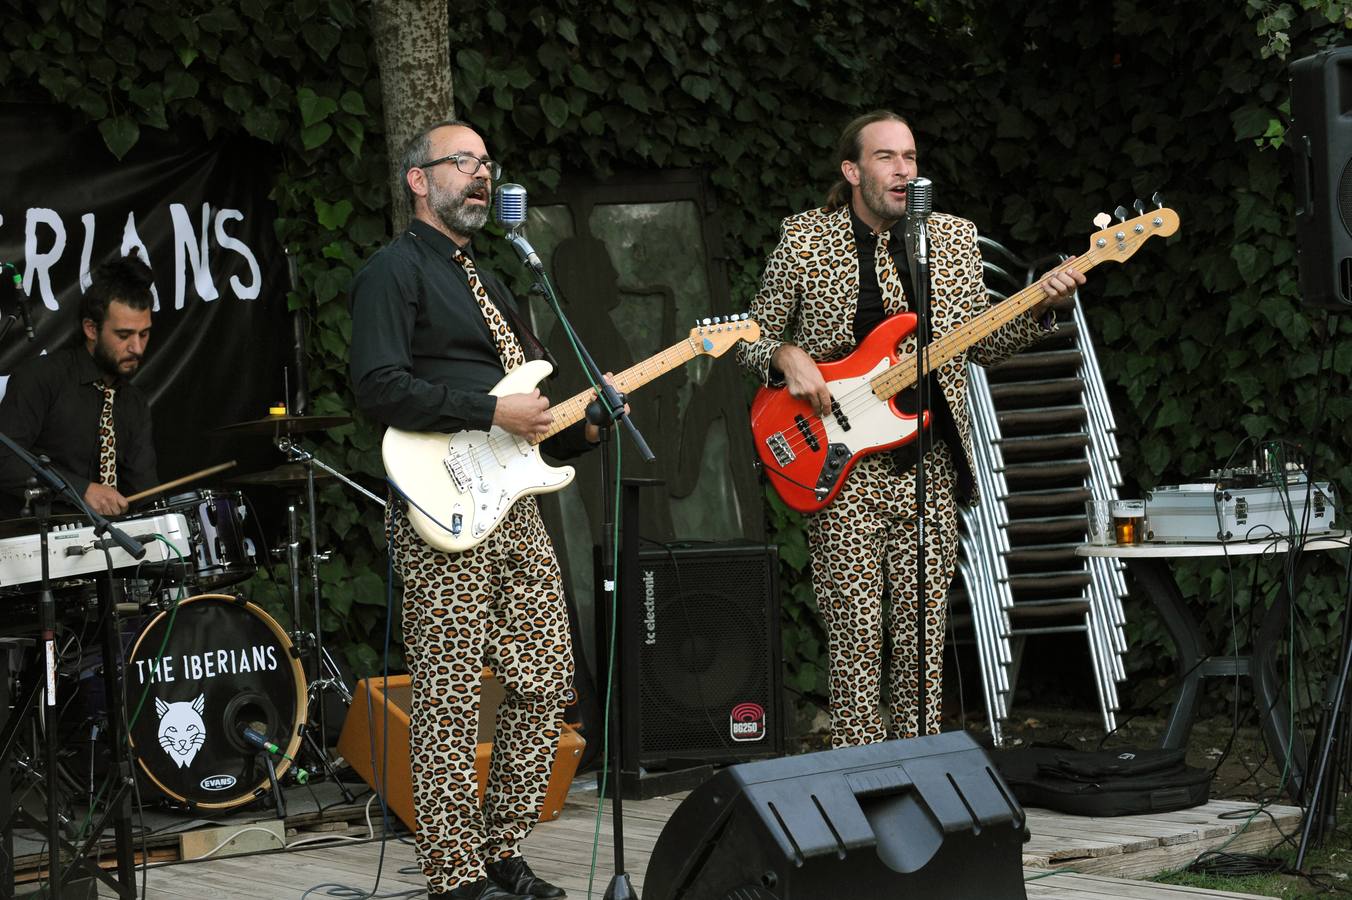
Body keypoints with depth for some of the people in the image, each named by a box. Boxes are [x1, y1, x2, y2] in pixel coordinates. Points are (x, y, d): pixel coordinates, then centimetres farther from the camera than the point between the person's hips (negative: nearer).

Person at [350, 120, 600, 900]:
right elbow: (380, 387, -17)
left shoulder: (489, 283, 24)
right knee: (450, 698, -6)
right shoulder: (396, 271, -4)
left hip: (515, 506, 9)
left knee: (545, 681, 7)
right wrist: (492, 413, -18)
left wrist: (580, 426, 9)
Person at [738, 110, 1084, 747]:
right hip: (842, 465, -3)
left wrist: (1039, 306, -5)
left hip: (931, 464, 3)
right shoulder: (804, 239, 2)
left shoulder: (954, 238, 10)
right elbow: (753, 335, 9)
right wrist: (788, 356, -12)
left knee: (923, 632, 4)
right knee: (855, 634, -6)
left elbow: (984, 345, 12)